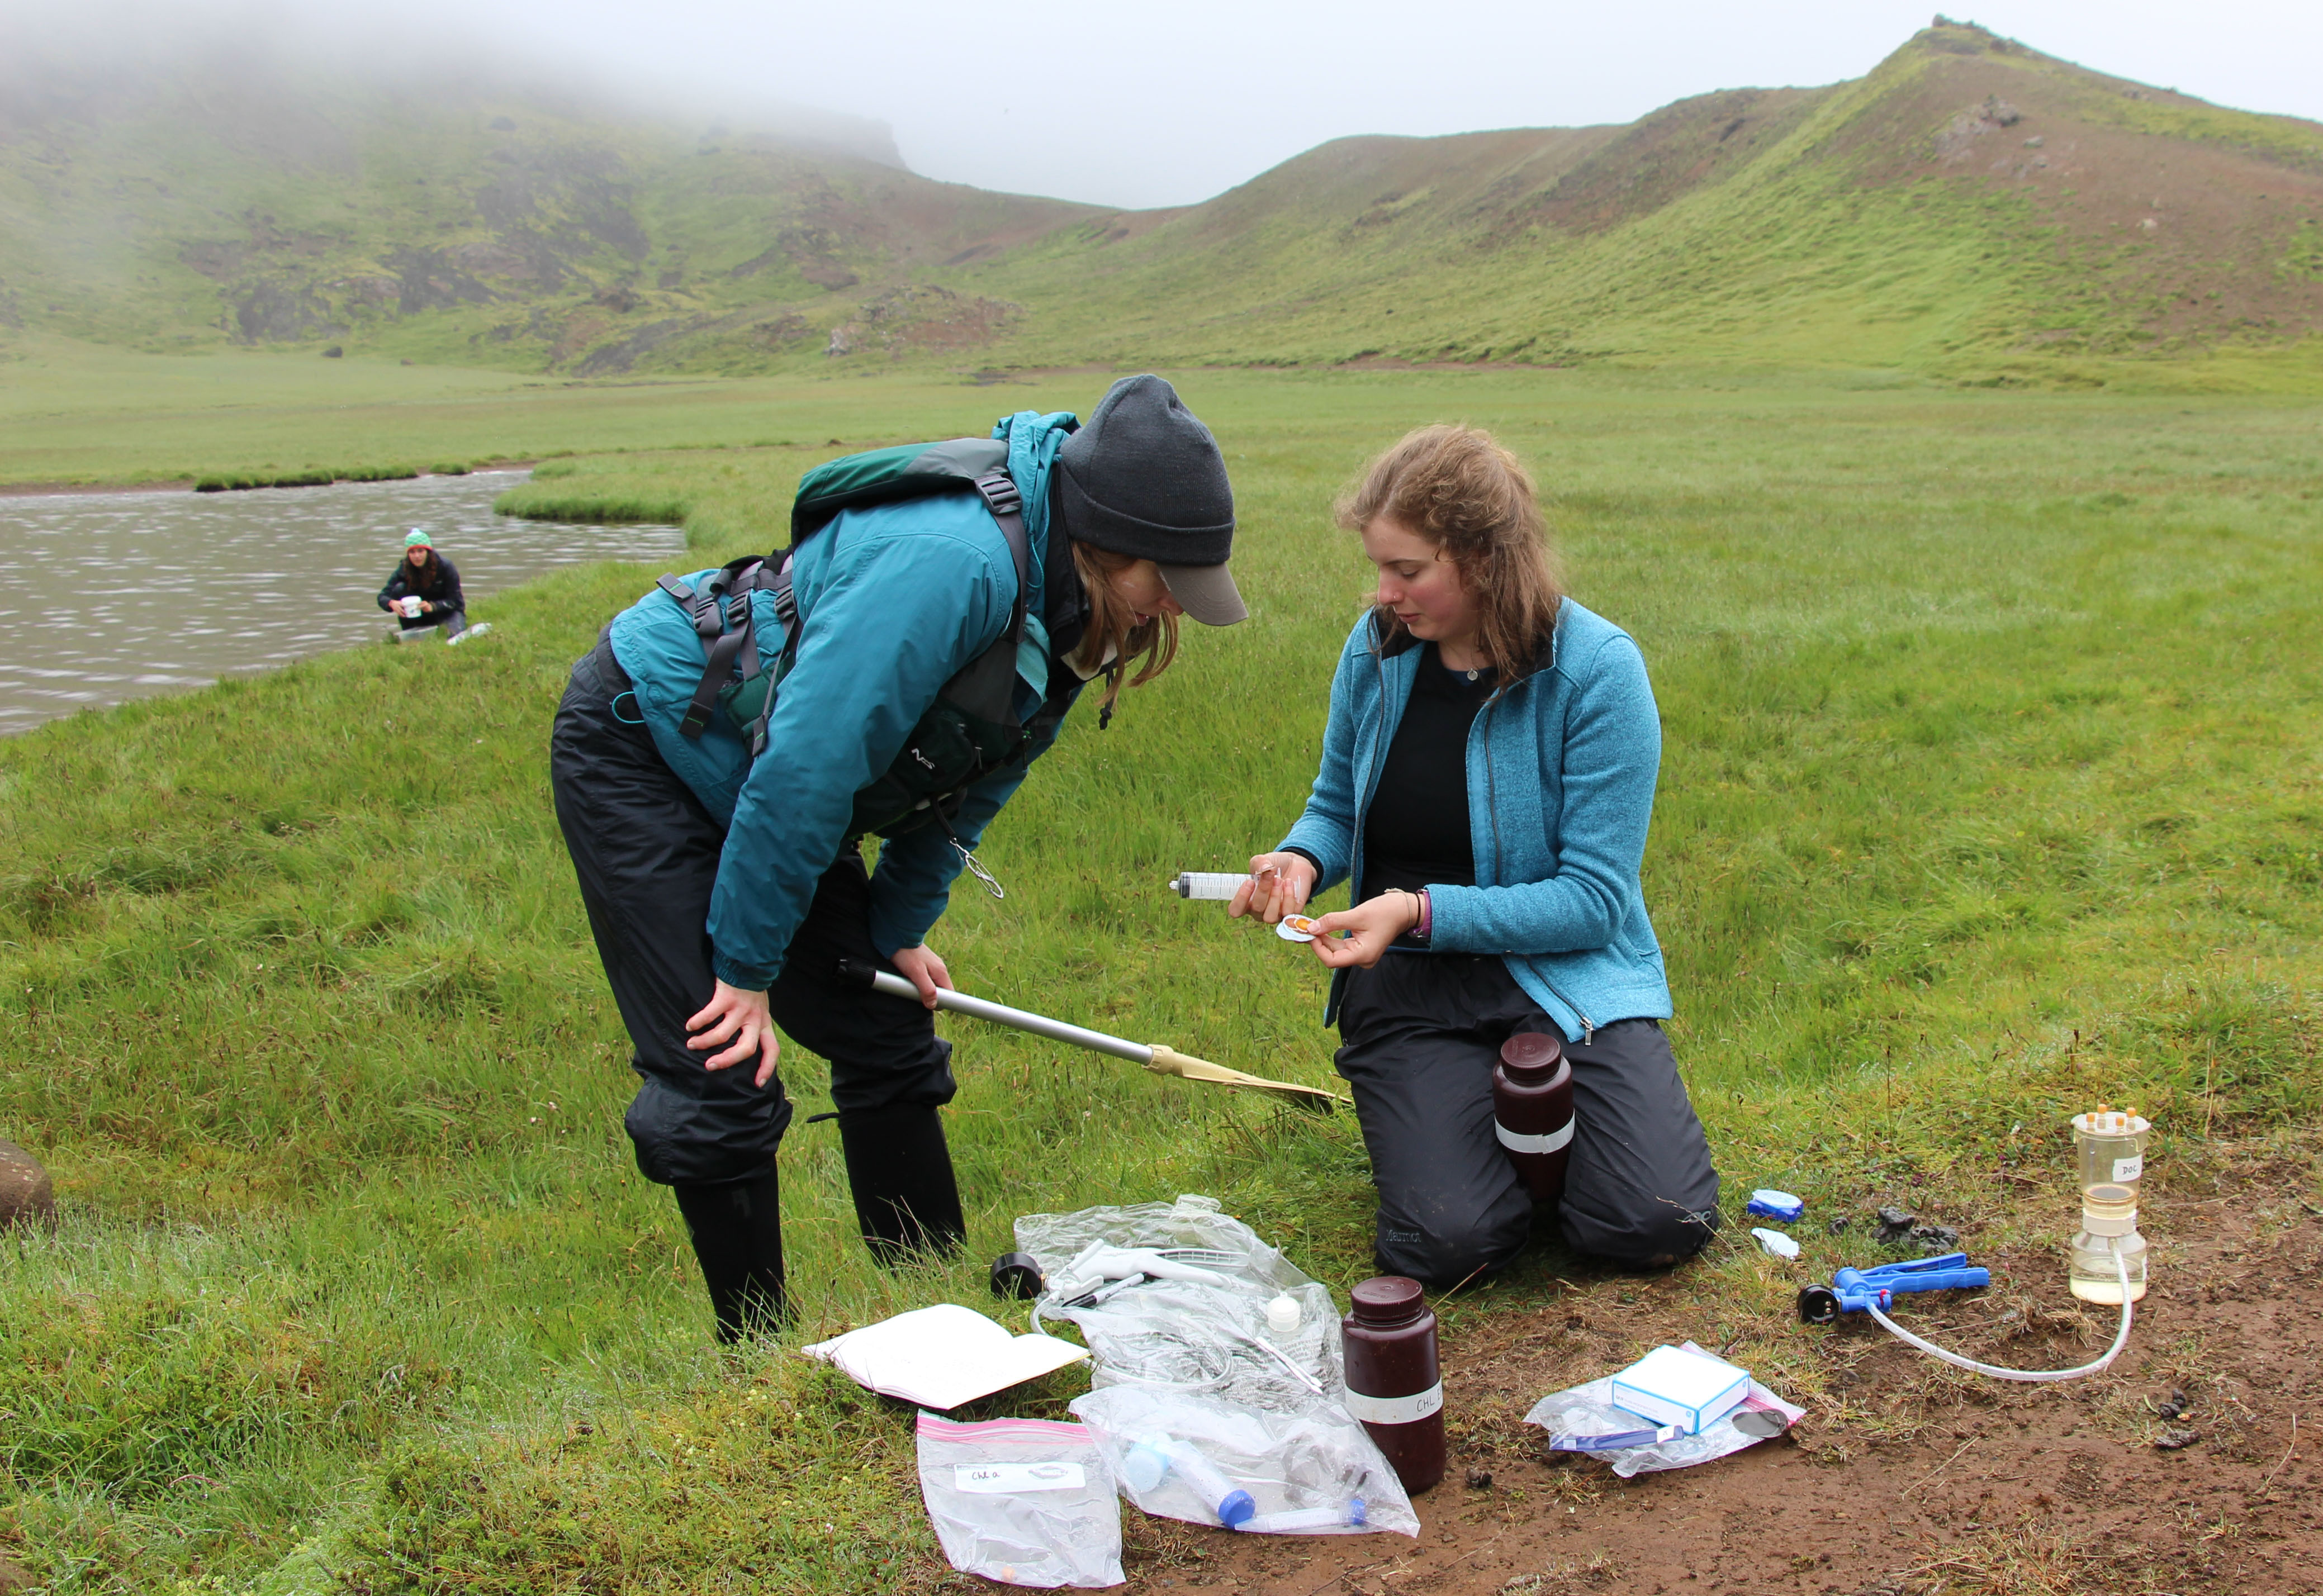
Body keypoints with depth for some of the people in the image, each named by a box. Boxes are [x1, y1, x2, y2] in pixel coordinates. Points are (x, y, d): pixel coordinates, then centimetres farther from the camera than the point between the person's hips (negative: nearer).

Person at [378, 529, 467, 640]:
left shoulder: (446, 567, -21)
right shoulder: (404, 569, -14)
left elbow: (455, 601, -20)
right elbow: (383, 596, -17)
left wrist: (432, 606, -38)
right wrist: (392, 603, -42)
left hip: (446, 611, -4)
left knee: (455, 636, -35)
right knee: (399, 589, -22)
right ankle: (410, 634, -14)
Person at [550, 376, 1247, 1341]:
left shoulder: (1055, 596, -6)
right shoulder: (955, 563, -35)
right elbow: (805, 766, -32)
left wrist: (900, 927, 9)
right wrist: (748, 963, -23)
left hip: (762, 781, 9)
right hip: (638, 748, -9)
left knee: (886, 1040, 10)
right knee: (722, 1088, -12)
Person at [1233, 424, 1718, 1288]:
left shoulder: (1597, 669, -13)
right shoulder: (1376, 648, -1)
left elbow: (1593, 897, -14)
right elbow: (1336, 807, 15)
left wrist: (1423, 911, -23)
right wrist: (1301, 859, -9)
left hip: (1563, 969, -1)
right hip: (1406, 983, 2)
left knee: (1659, 1223, -19)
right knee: (1448, 1243, -21)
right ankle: (1438, 1108, 13)